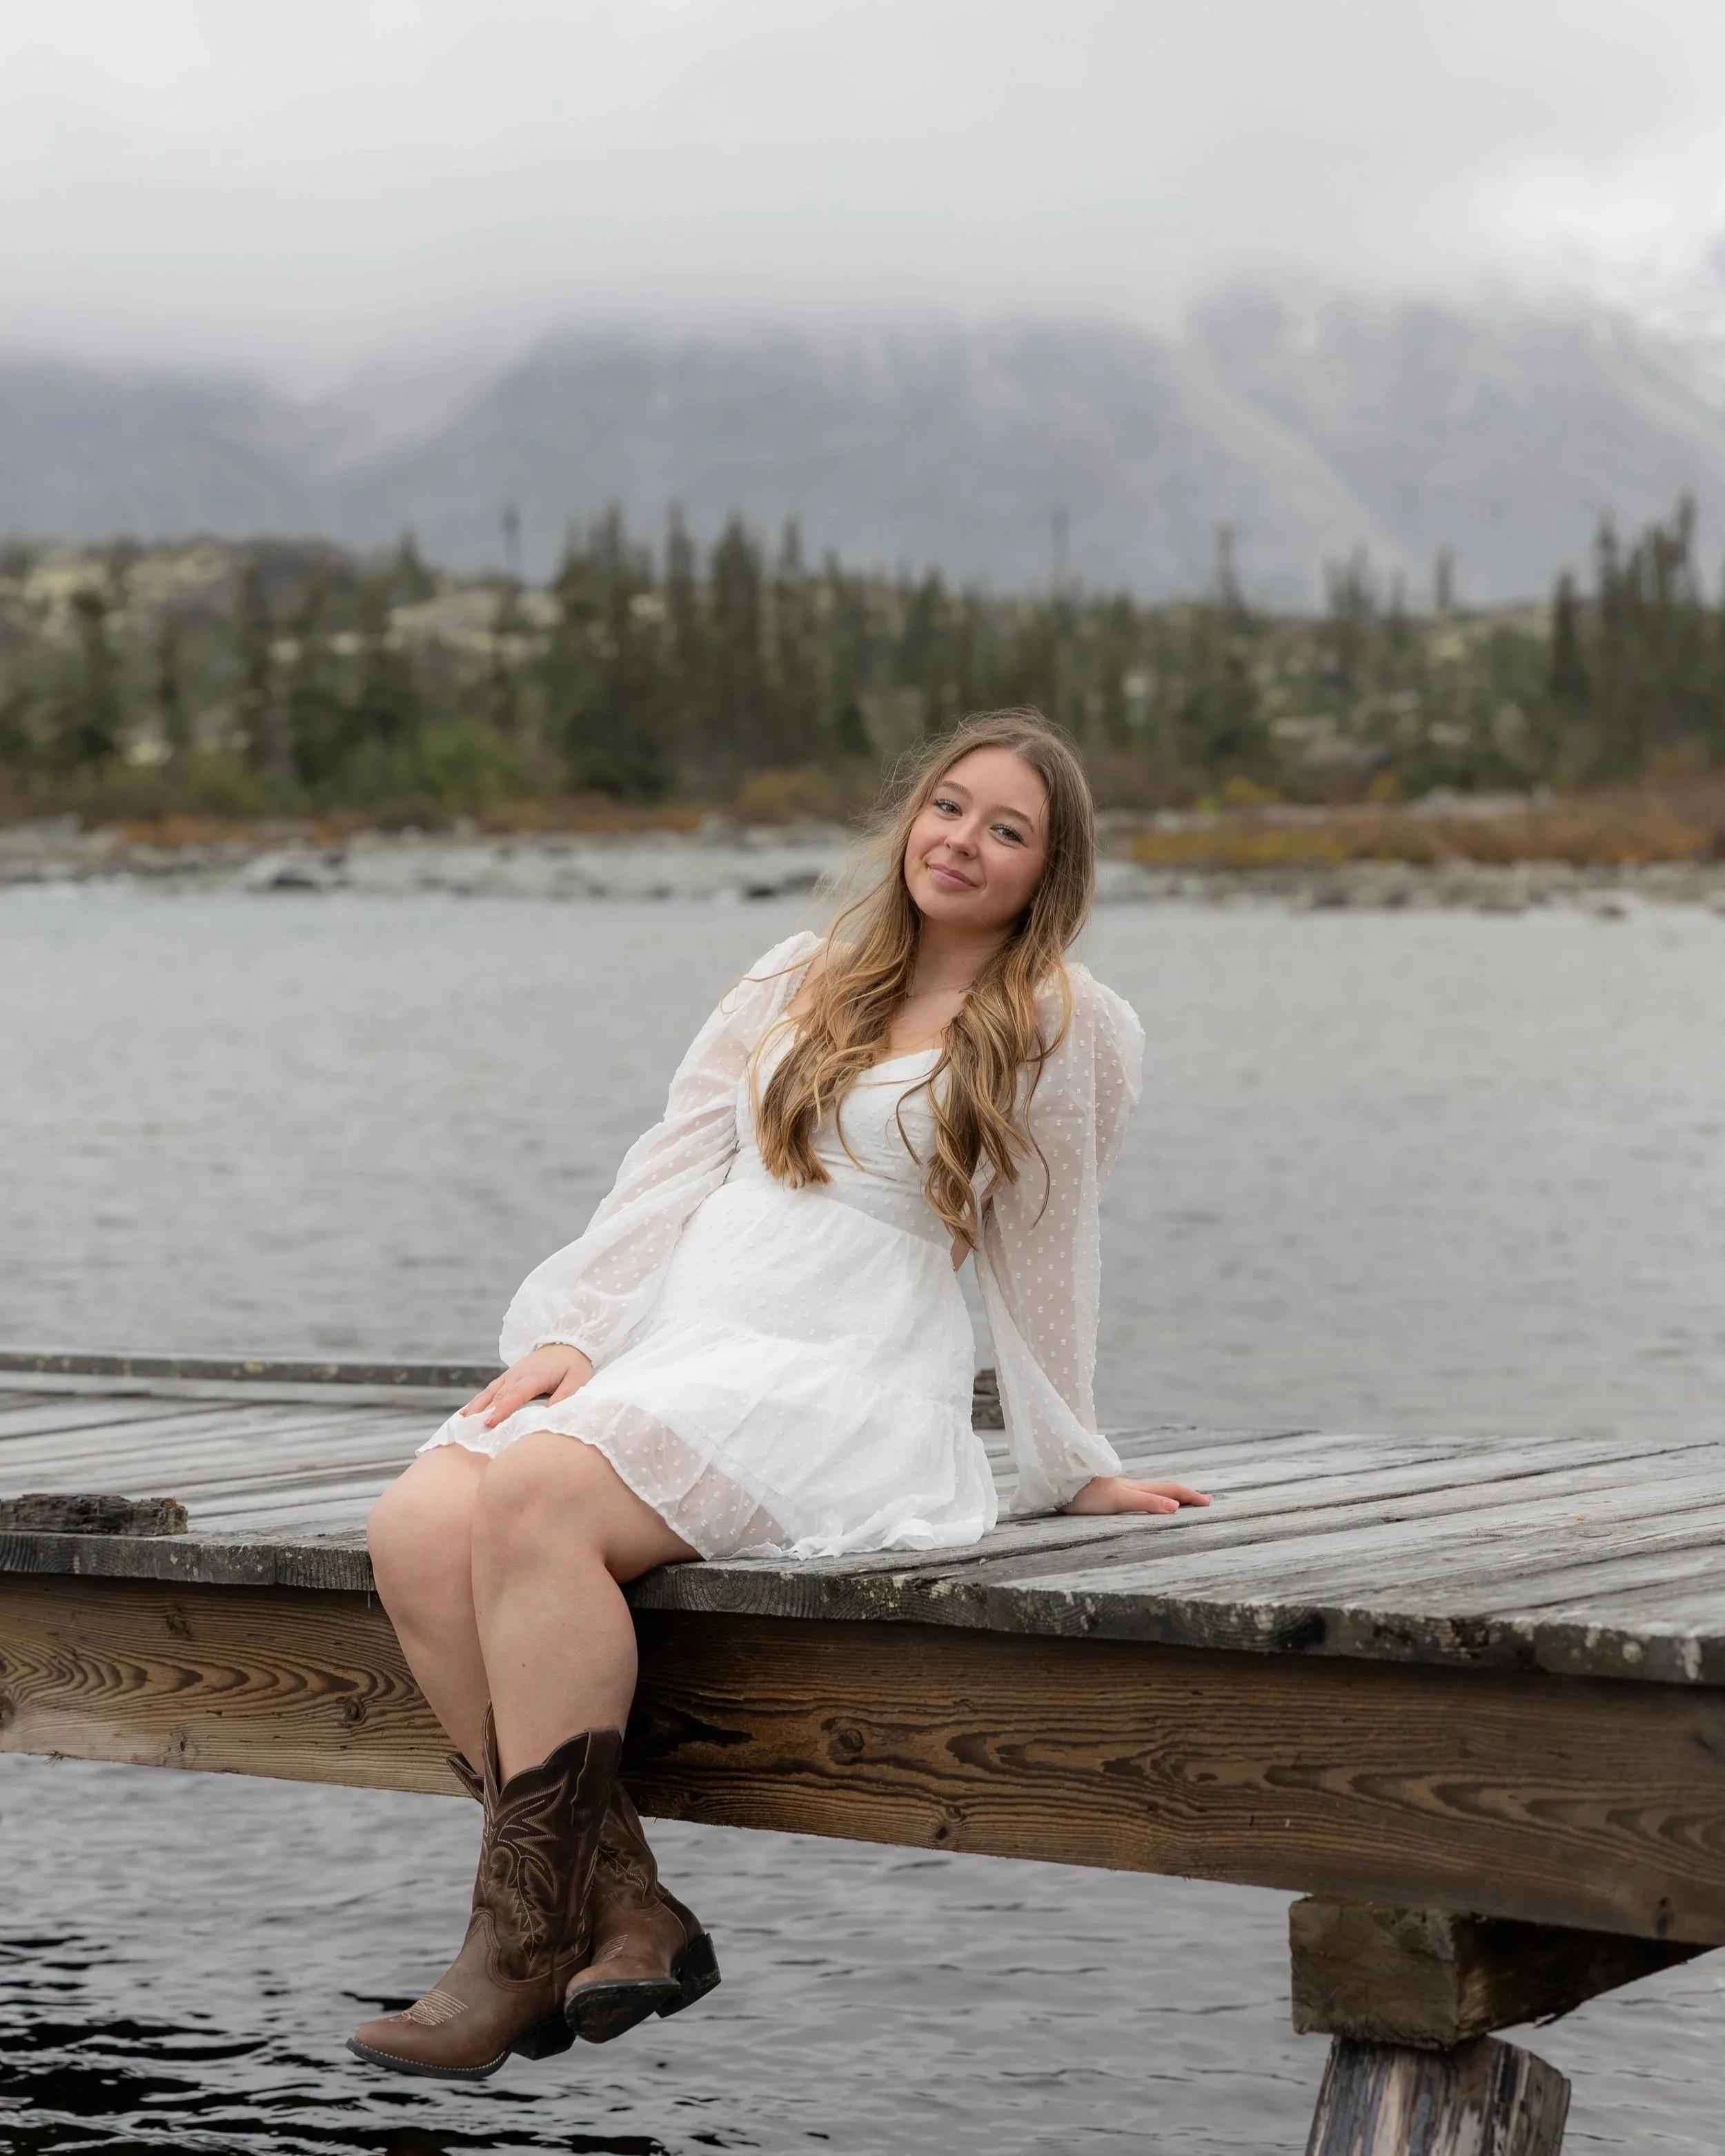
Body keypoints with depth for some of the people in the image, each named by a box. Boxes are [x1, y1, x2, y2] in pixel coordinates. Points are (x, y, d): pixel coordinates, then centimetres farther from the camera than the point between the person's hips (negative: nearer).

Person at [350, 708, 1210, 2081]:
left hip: (846, 1382, -5)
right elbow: (672, 1169, 15)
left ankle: (530, 1936, -25)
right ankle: (621, 1909, -21)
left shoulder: (1065, 1028, 9)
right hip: (664, 1349, 6)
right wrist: (571, 1331, 2)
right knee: (418, 1530, -24)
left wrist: (1072, 1471, 20)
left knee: (539, 1500, -32)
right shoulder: (803, 984, 22)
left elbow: (1041, 1257, 15)